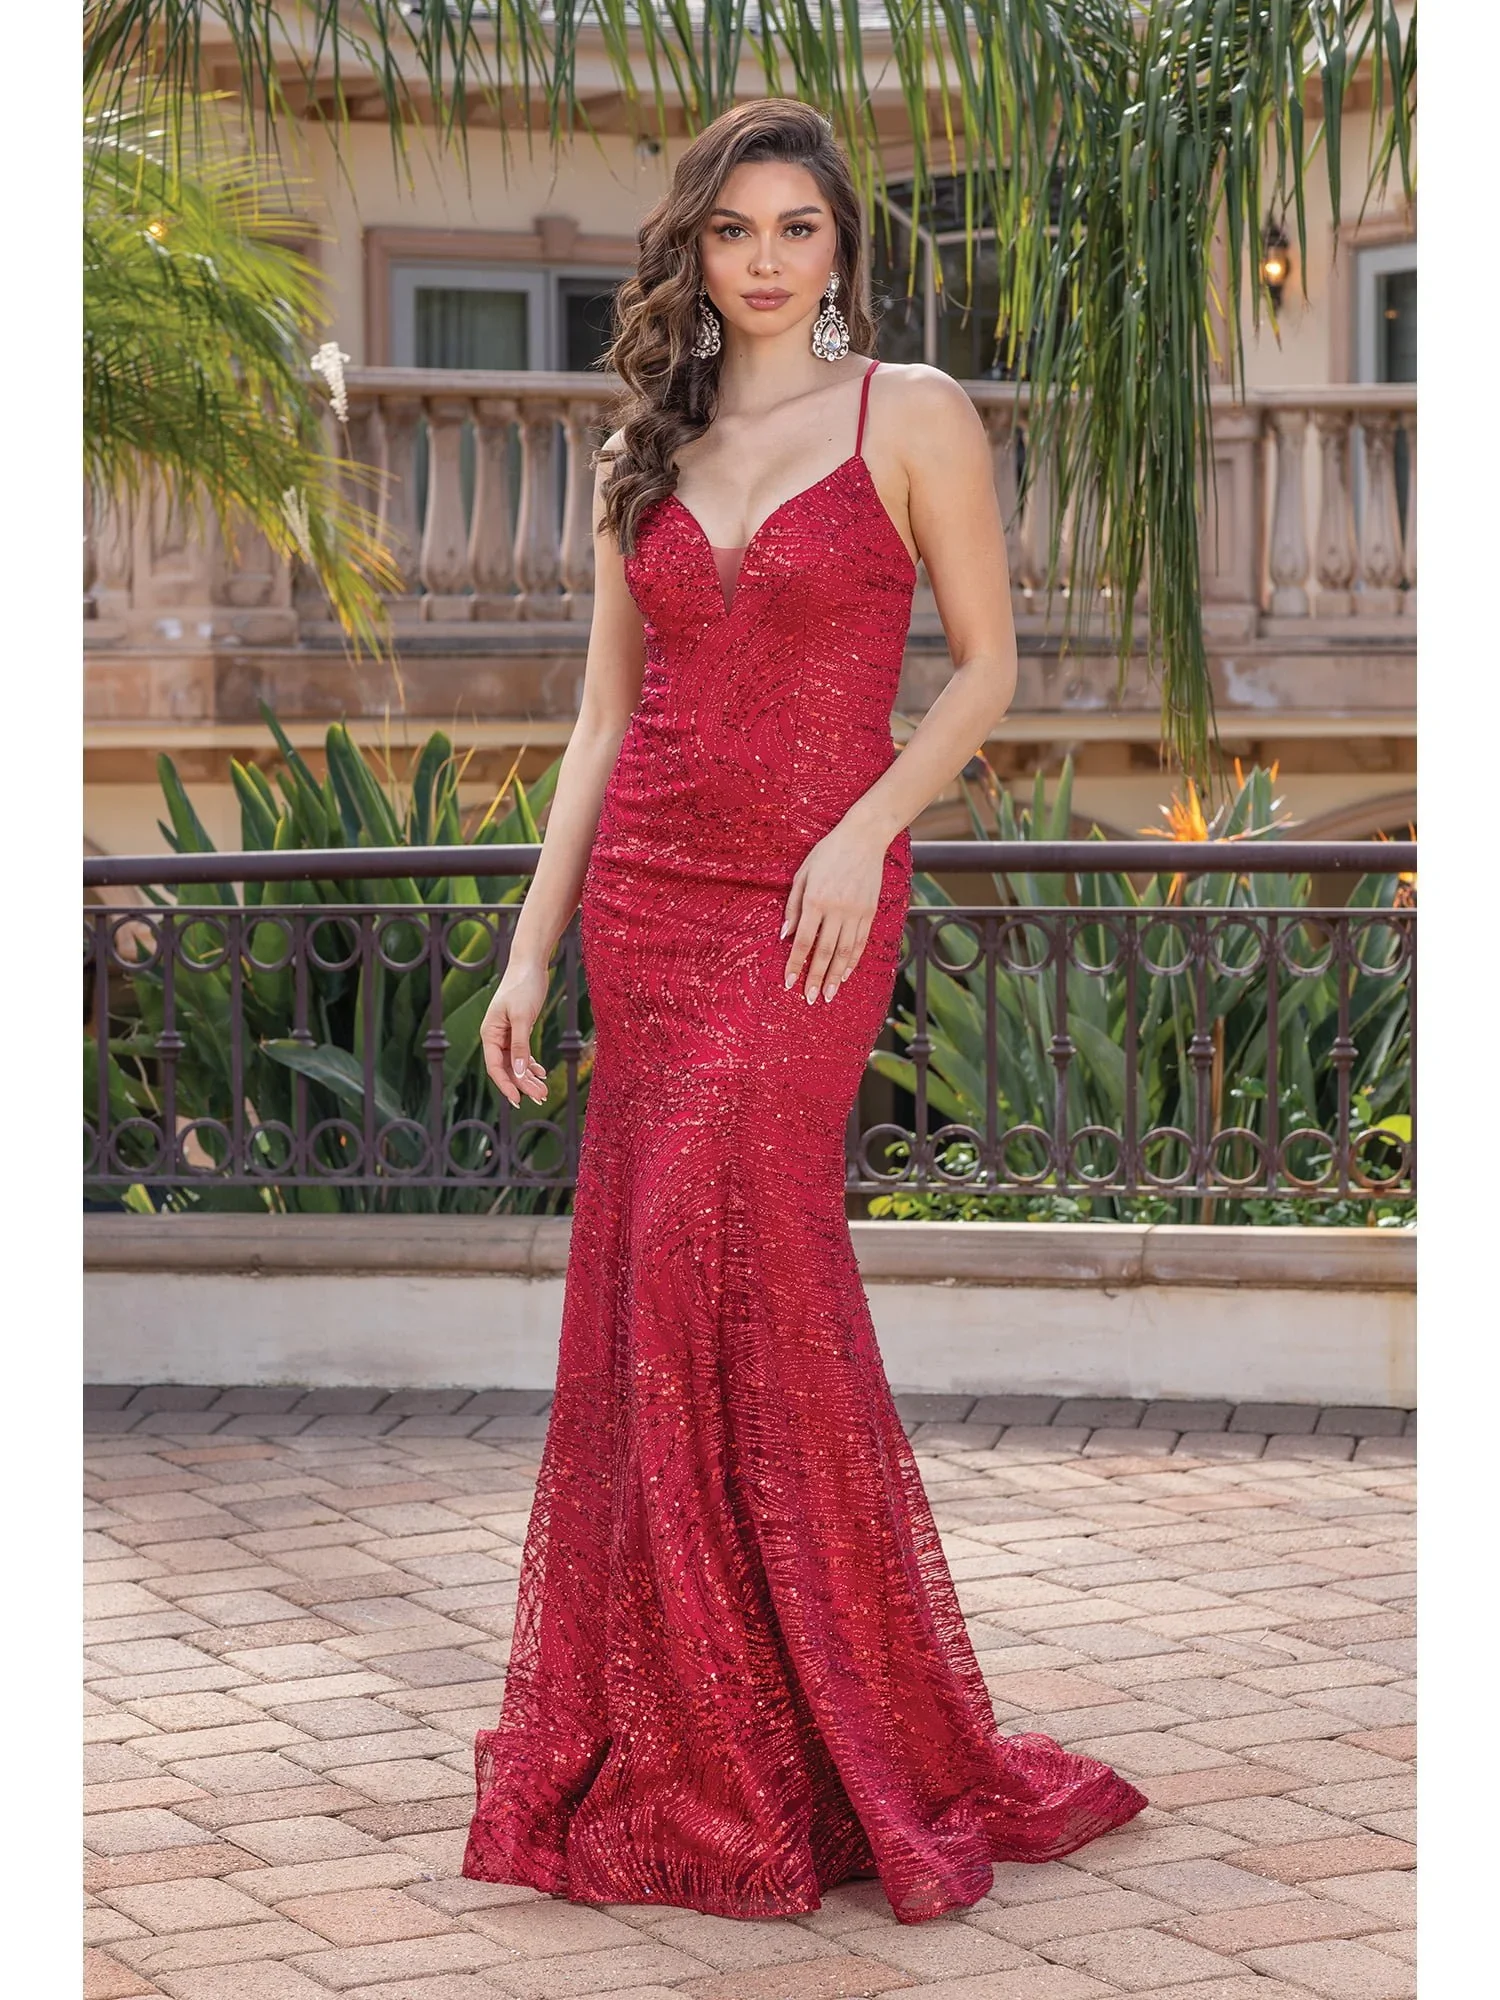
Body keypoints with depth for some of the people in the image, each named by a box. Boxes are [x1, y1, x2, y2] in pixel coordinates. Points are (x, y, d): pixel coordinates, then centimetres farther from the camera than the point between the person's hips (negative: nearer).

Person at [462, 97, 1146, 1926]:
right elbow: (604, 714, 13)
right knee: (660, 1281, 2)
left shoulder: (910, 416, 1)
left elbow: (986, 663, 1)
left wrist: (866, 827, -14)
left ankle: (764, 1761, -1)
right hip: (647, 892, 5)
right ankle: (688, 1749, 12)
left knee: (727, 1257, -14)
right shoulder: (643, 452, 13)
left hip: (809, 901, -4)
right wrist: (531, 948, 8)